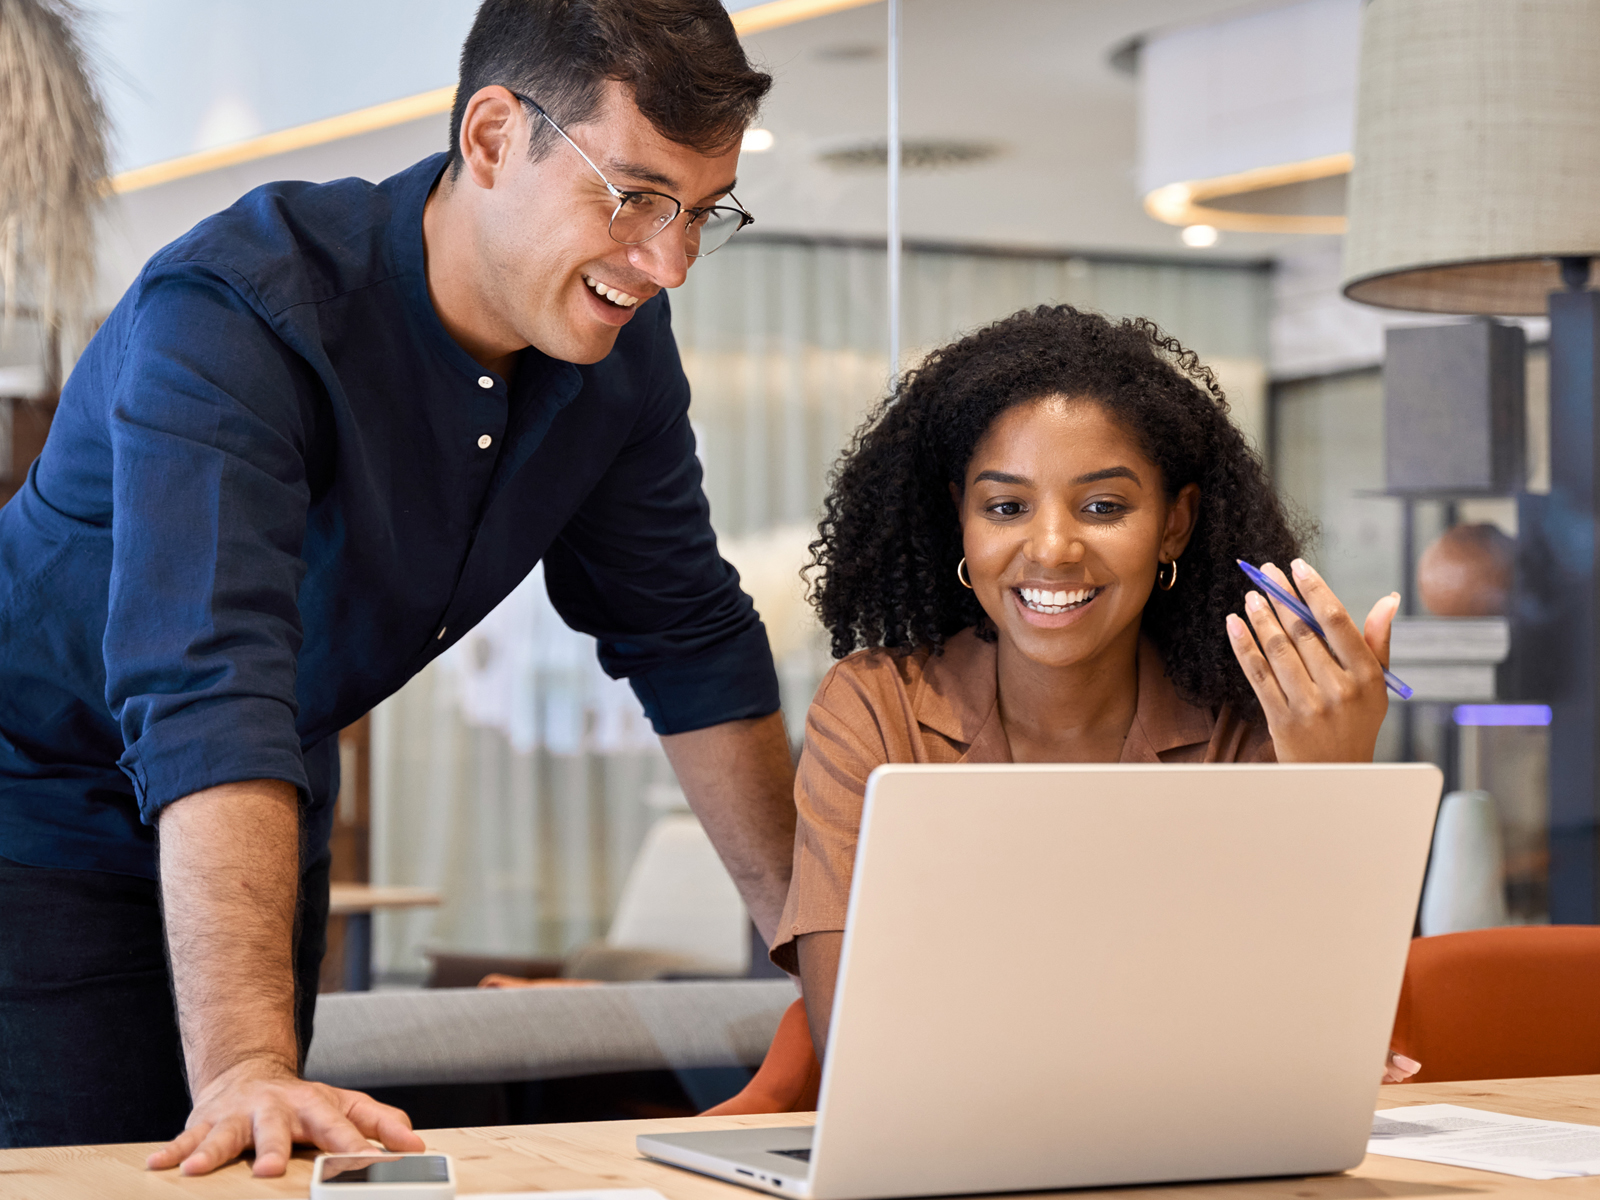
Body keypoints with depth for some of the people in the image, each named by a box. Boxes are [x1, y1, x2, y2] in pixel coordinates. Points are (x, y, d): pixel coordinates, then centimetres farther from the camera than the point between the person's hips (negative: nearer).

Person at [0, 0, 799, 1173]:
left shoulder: (618, 339, -9)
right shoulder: (234, 316, -31)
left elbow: (690, 637, 3)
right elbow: (205, 691, -42)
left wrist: (823, 931, 1)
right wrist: (244, 1063, -52)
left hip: (269, 814, 6)